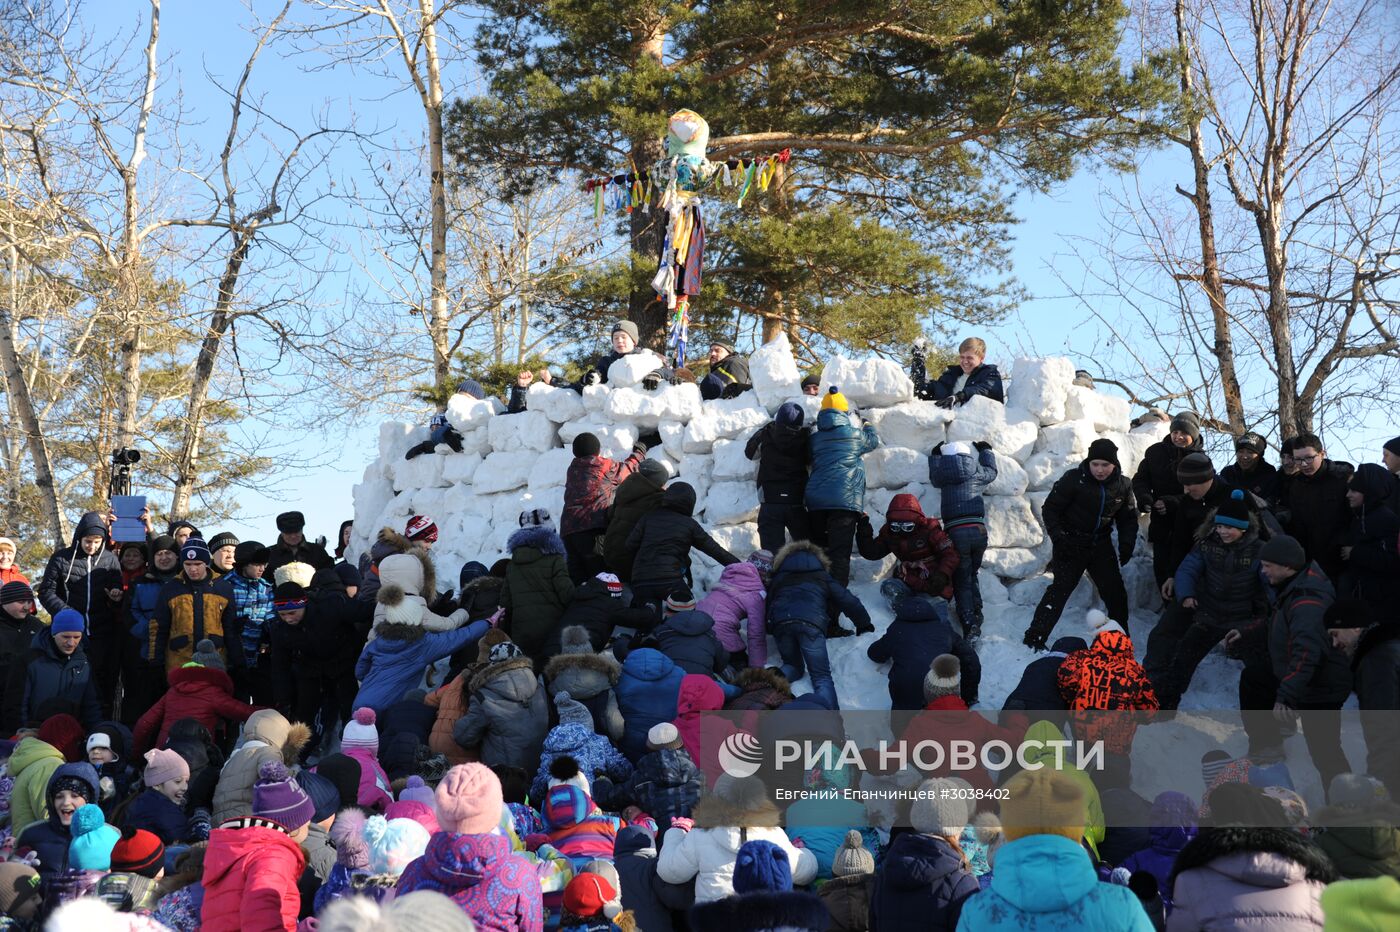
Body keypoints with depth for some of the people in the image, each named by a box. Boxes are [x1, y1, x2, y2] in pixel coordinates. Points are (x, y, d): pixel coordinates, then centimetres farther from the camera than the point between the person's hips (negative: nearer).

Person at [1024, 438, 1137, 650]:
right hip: (1071, 545, -5)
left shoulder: (1122, 486, -1)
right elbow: (1049, 508, -10)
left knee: (1115, 592, 6)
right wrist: (1057, 535, -20)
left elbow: (1128, 519, 11)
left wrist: (1126, 543, -4)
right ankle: (1035, 638, -15)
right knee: (1061, 588, -15)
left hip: (1101, 545, 5)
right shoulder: (1074, 479, -16)